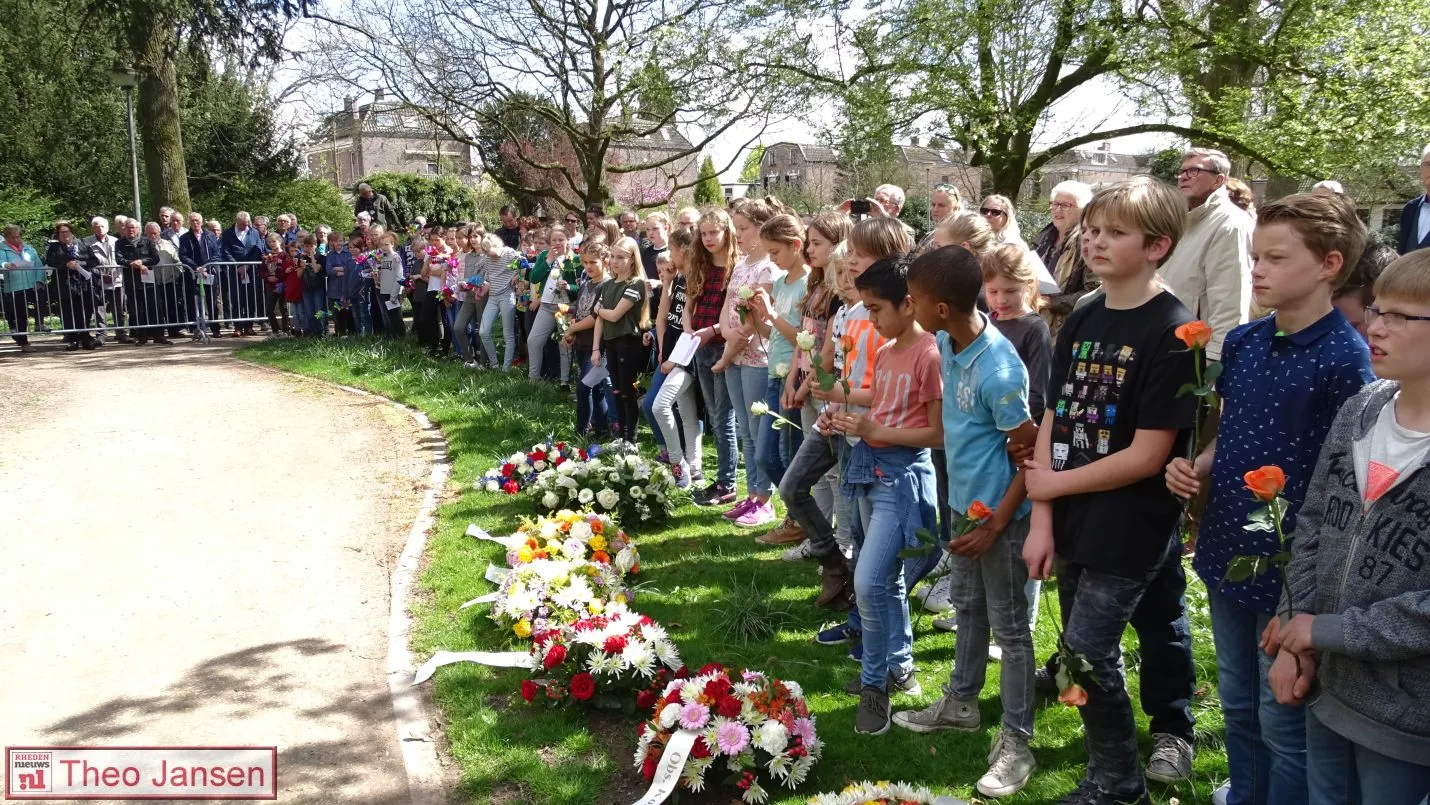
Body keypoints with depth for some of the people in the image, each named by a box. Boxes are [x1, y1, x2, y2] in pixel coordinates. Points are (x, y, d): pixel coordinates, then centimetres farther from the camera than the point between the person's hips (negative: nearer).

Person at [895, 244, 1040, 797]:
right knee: (969, 609, 23)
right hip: (964, 503, 8)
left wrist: (997, 523, -20)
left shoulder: (998, 372, -29)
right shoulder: (949, 341, -5)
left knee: (1009, 627, 5)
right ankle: (961, 703, 42)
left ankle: (1016, 742, 19)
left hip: (998, 512, -8)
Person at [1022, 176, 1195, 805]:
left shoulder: (1172, 332, -15)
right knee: (1083, 654, 15)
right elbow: (1053, 421, 4)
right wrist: (1042, 520, -3)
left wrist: (1053, 484, -9)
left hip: (1130, 529, -7)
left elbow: (1147, 455, -18)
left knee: (1088, 654, -5)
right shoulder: (1082, 322, 6)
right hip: (1072, 523, 7)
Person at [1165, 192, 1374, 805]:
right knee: (1238, 706, 23)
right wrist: (1196, 467, -5)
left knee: (1283, 722, 9)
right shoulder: (1241, 342, 2)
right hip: (1227, 554, 7)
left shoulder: (1345, 358, -17)